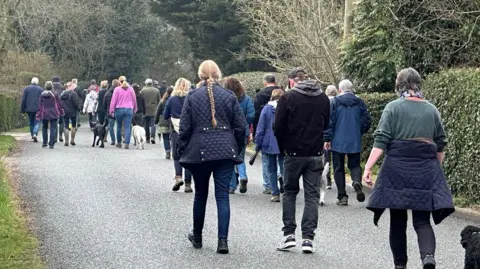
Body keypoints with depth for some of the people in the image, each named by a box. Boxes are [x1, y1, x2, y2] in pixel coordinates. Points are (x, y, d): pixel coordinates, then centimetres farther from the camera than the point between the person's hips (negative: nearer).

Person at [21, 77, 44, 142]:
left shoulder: (26, 88, 4)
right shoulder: (40, 89, 0)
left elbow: (23, 100, 3)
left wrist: (22, 110, 7)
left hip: (29, 108, 2)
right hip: (37, 109, -2)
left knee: (31, 122, 15)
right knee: (37, 122, -1)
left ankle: (32, 135, 18)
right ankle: (35, 134, -21)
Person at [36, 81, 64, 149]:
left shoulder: (42, 95, -1)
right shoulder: (54, 94, -6)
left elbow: (40, 105, 1)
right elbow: (58, 104, -1)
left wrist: (38, 115, 5)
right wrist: (61, 112, 11)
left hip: (44, 114, 2)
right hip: (53, 114, -2)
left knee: (44, 128, 17)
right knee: (53, 128, 0)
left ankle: (44, 143, 19)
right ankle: (51, 143, -7)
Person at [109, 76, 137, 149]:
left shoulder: (117, 89, -1)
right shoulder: (130, 89, 6)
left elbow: (113, 100, -2)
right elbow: (134, 100, 11)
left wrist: (111, 110, 3)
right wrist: (134, 110, 22)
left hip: (119, 109, -1)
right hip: (129, 110, 1)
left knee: (119, 126, 14)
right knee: (127, 127, -3)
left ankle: (119, 143, 21)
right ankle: (127, 143, -13)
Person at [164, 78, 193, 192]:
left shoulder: (171, 100, -2)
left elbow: (165, 116, 4)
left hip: (177, 132, 0)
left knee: (177, 157, 14)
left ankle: (178, 177, -9)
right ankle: (188, 184, 6)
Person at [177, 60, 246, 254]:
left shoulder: (192, 97, -2)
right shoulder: (229, 96, 1)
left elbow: (184, 127, -2)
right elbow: (240, 126, 2)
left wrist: (182, 151, 8)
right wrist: (238, 148, 14)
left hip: (199, 152, 0)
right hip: (225, 151, 0)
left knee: (200, 194, 15)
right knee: (222, 195, 0)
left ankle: (197, 237, 29)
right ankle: (223, 240, -9)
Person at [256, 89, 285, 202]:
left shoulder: (266, 109, -6)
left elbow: (260, 128, -5)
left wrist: (258, 144, 1)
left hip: (269, 145, -1)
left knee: (271, 170, 8)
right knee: (284, 169, 8)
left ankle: (275, 194, 6)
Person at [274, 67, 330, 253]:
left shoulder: (288, 98, -8)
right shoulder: (323, 98, 4)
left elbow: (278, 127, -7)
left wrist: (283, 149, 6)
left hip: (294, 153, -2)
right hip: (316, 154, 2)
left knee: (290, 192, 12)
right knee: (312, 195, 5)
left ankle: (289, 234, 6)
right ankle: (308, 238, 0)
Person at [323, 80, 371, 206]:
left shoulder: (334, 102, -6)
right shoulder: (359, 102, 2)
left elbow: (329, 121, -9)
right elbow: (367, 119, 2)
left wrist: (327, 139, -3)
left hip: (338, 142, -2)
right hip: (355, 142, 2)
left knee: (339, 168, 6)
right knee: (354, 165, 13)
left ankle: (342, 196, 5)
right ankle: (357, 182, -19)